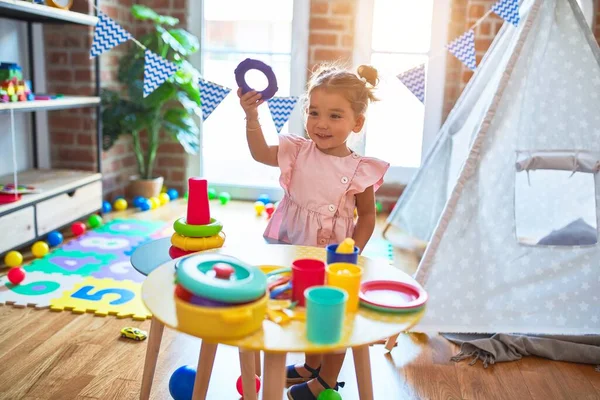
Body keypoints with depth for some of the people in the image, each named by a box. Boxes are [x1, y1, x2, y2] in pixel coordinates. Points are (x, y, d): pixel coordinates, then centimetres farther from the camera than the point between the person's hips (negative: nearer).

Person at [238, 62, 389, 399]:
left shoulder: (359, 169, -16)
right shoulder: (298, 152, -6)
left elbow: (367, 216, -8)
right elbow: (261, 153, -3)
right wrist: (252, 116, -16)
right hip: (296, 250, 5)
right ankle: (311, 365, 48)